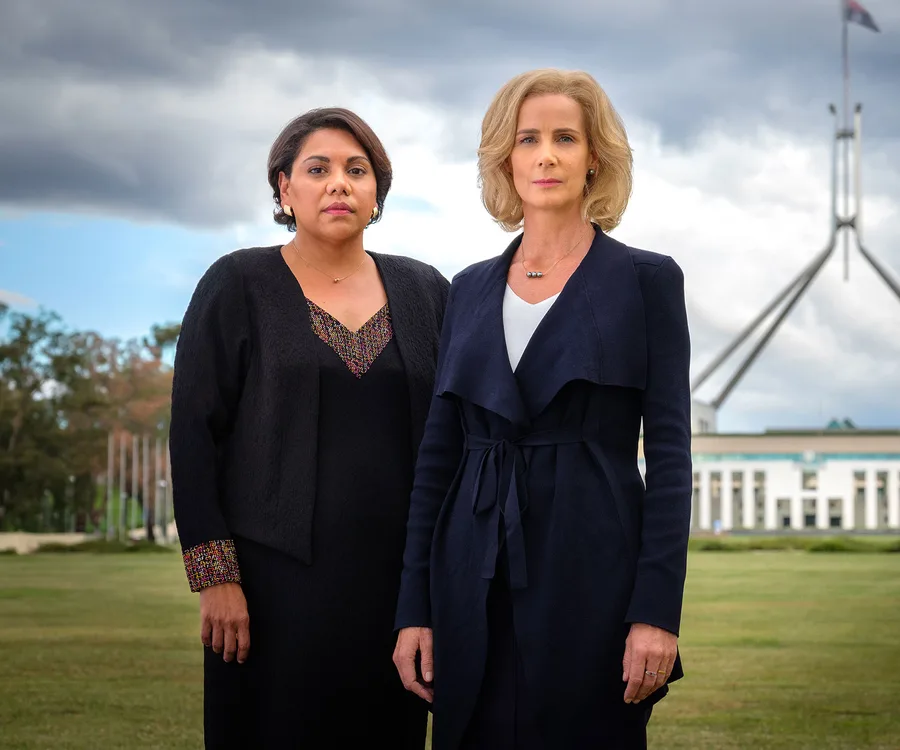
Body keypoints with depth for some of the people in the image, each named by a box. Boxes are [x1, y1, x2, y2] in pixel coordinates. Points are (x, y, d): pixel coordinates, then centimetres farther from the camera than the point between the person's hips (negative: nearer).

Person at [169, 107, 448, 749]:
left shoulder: (425, 292, 10)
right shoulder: (236, 286, 2)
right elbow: (195, 432, -3)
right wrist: (216, 575, -10)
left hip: (398, 576, 3)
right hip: (282, 576, -3)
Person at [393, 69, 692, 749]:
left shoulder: (646, 279, 0)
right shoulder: (471, 289, 12)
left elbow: (670, 455, -5)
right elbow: (439, 451, 10)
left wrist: (657, 610, -13)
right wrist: (414, 608, 4)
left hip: (592, 576, -3)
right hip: (477, 587, 4)